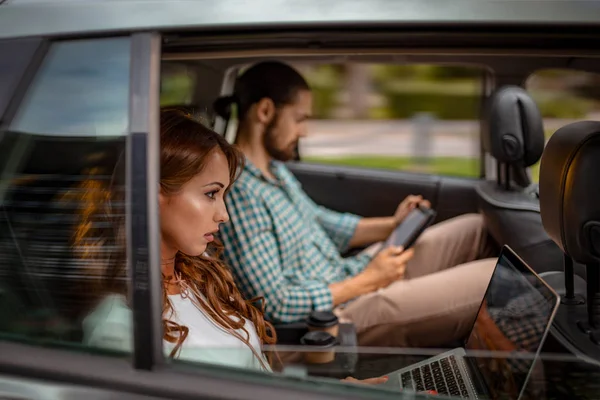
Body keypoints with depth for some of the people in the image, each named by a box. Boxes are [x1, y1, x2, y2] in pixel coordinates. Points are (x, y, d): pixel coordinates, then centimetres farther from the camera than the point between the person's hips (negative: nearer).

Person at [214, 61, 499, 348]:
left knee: (475, 229, 10)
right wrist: (367, 281, -18)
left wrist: (391, 225, 7)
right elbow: (276, 305, -25)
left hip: (343, 277, 10)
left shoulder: (273, 167, 6)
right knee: (493, 278, -13)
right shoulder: (239, 192, -24)